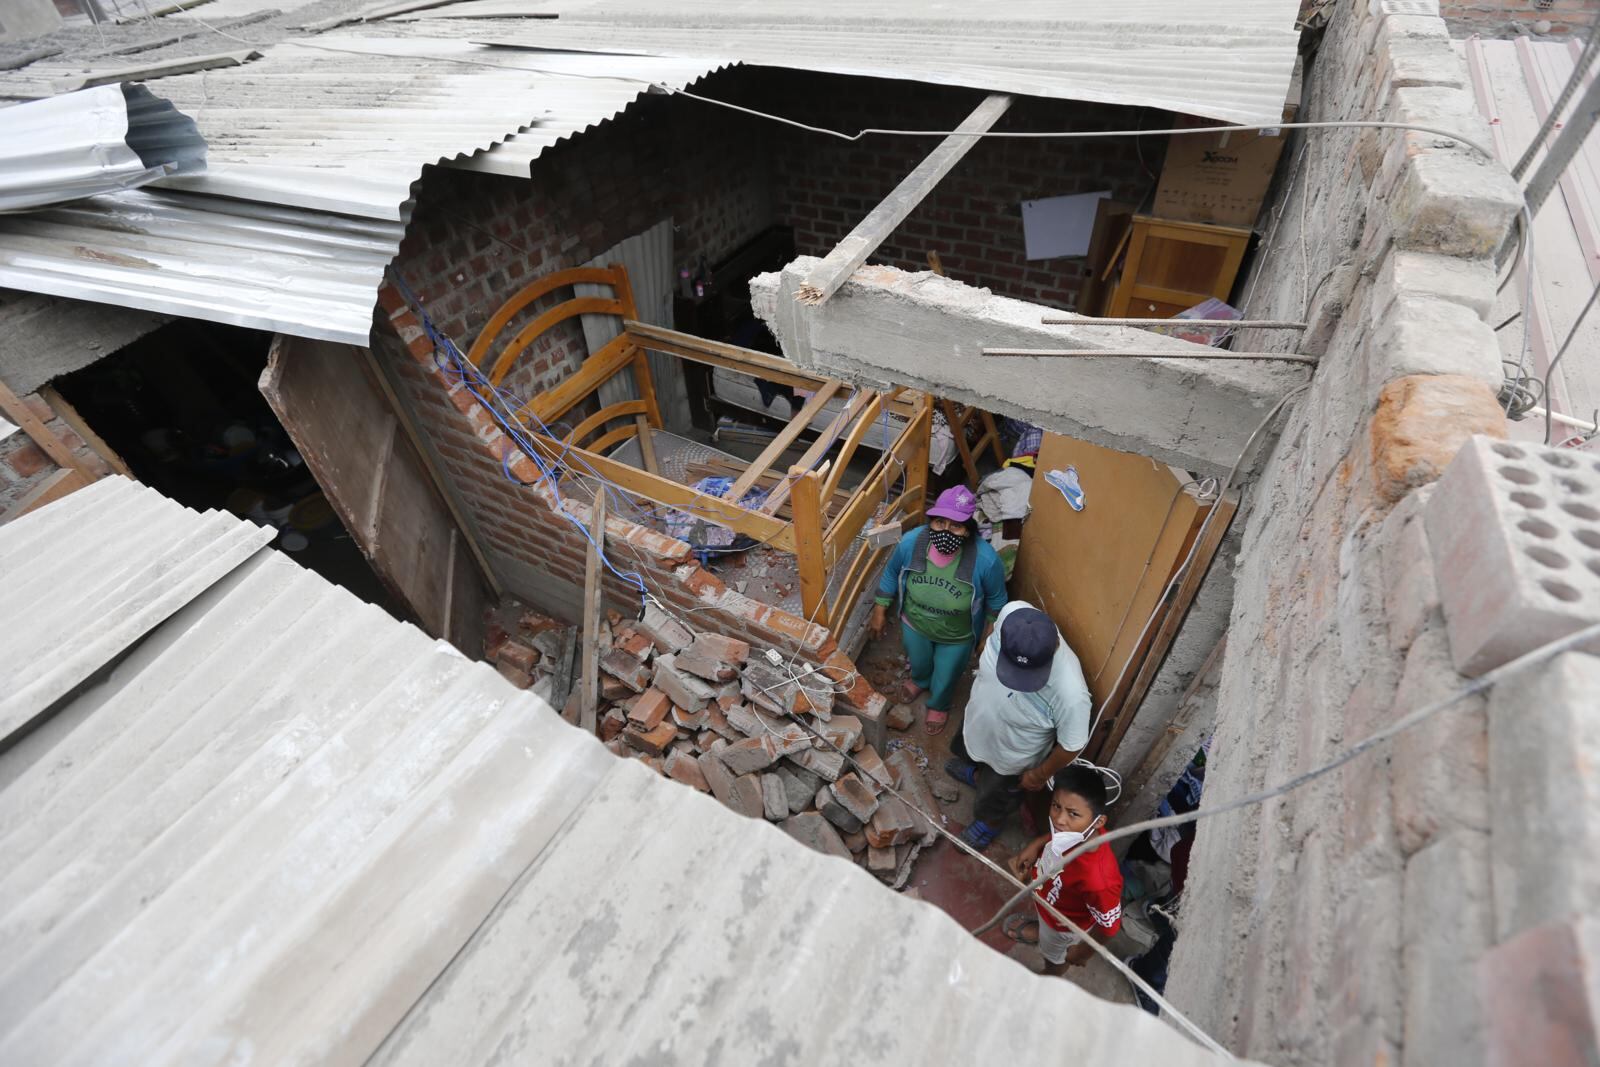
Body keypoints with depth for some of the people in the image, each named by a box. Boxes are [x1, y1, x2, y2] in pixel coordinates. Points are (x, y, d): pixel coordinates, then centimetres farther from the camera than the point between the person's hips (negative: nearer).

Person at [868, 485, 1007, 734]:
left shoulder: (986, 559, -35)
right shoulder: (911, 542, -30)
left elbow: (996, 600, -15)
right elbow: (891, 574, -8)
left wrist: (991, 637, -2)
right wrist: (880, 611, 1)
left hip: (957, 636, -2)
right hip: (914, 624, 2)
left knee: (945, 677, 27)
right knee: (918, 662, 34)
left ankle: (939, 705, 63)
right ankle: (919, 681, 71)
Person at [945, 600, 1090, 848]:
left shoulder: (1070, 693, -46)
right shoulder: (1012, 615, -35)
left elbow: (1072, 745, -25)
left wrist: (1040, 775, -8)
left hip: (1011, 758, -4)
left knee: (996, 794, 30)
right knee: (971, 749, 38)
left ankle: (991, 823, 64)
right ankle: (978, 774, 72)